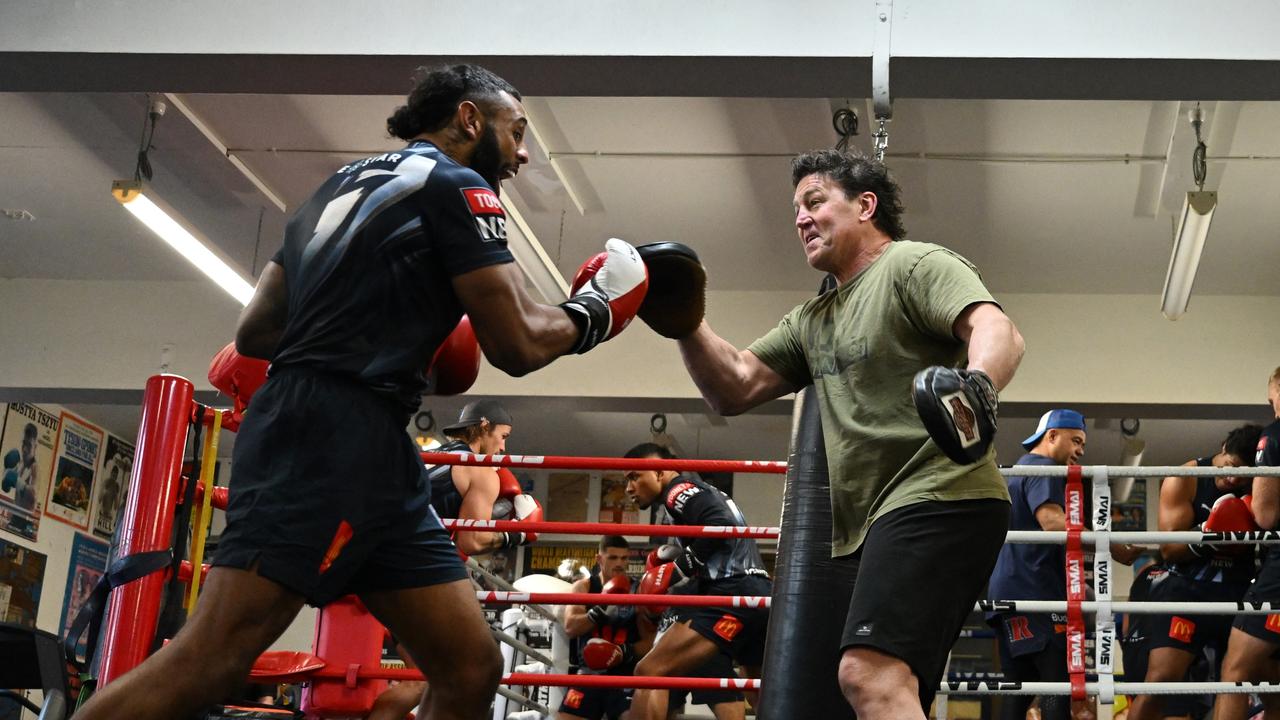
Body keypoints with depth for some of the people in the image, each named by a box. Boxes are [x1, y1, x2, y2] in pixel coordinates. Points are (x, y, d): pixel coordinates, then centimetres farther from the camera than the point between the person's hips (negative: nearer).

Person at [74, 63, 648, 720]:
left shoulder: (347, 184, 26)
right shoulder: (456, 186, 0)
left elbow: (256, 332, 24)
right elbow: (517, 345, -4)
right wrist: (593, 312, 14)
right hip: (331, 439, -10)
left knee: (471, 667, 4)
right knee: (207, 662, -17)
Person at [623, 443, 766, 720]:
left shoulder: (679, 489, 0)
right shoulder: (702, 493, 28)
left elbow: (722, 528, -18)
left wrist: (679, 570, -11)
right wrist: (671, 557, 16)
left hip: (734, 595, -10)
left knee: (650, 672, -15)